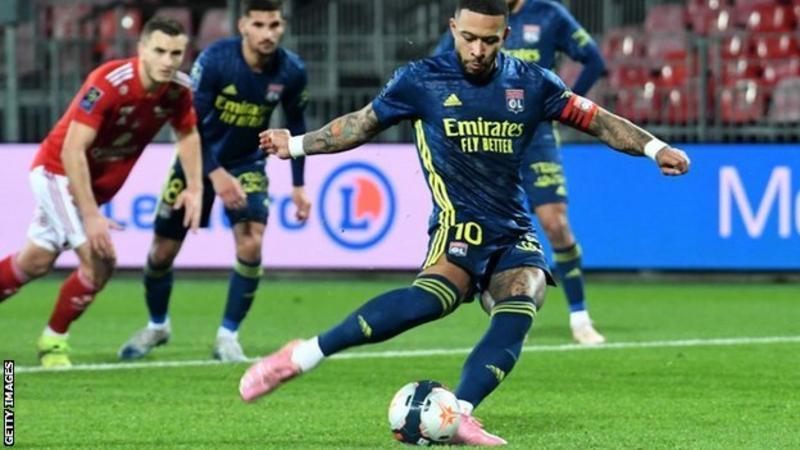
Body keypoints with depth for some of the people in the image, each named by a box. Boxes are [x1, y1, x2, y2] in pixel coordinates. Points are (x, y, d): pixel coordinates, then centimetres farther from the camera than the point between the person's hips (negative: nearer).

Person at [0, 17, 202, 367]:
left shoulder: (178, 90, -12)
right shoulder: (109, 83, -33)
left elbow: (188, 133, 10)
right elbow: (72, 149, -34)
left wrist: (195, 188, -3)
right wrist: (91, 216, -37)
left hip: (98, 181, 7)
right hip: (58, 171, -7)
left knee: (35, 263, 15)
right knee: (99, 260, -15)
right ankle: (53, 341, 5)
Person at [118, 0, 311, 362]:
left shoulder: (291, 71, -15)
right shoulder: (214, 60, -25)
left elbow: (295, 126, 2)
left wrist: (298, 186, 2)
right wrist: (216, 175, -31)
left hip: (247, 164, 1)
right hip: (200, 159, -1)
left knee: (251, 242, -21)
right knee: (163, 249, 4)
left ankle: (228, 336, -5)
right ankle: (157, 325, 32)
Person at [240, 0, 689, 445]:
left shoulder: (531, 83, 6)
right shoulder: (421, 80, 1)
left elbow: (599, 120, 9)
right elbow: (362, 123, 13)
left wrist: (655, 148, -4)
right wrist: (296, 144, 9)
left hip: (514, 233, 4)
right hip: (460, 224, -4)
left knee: (517, 315, -26)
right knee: (432, 297, -35)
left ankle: (458, 416, -36)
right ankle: (304, 355, -35)